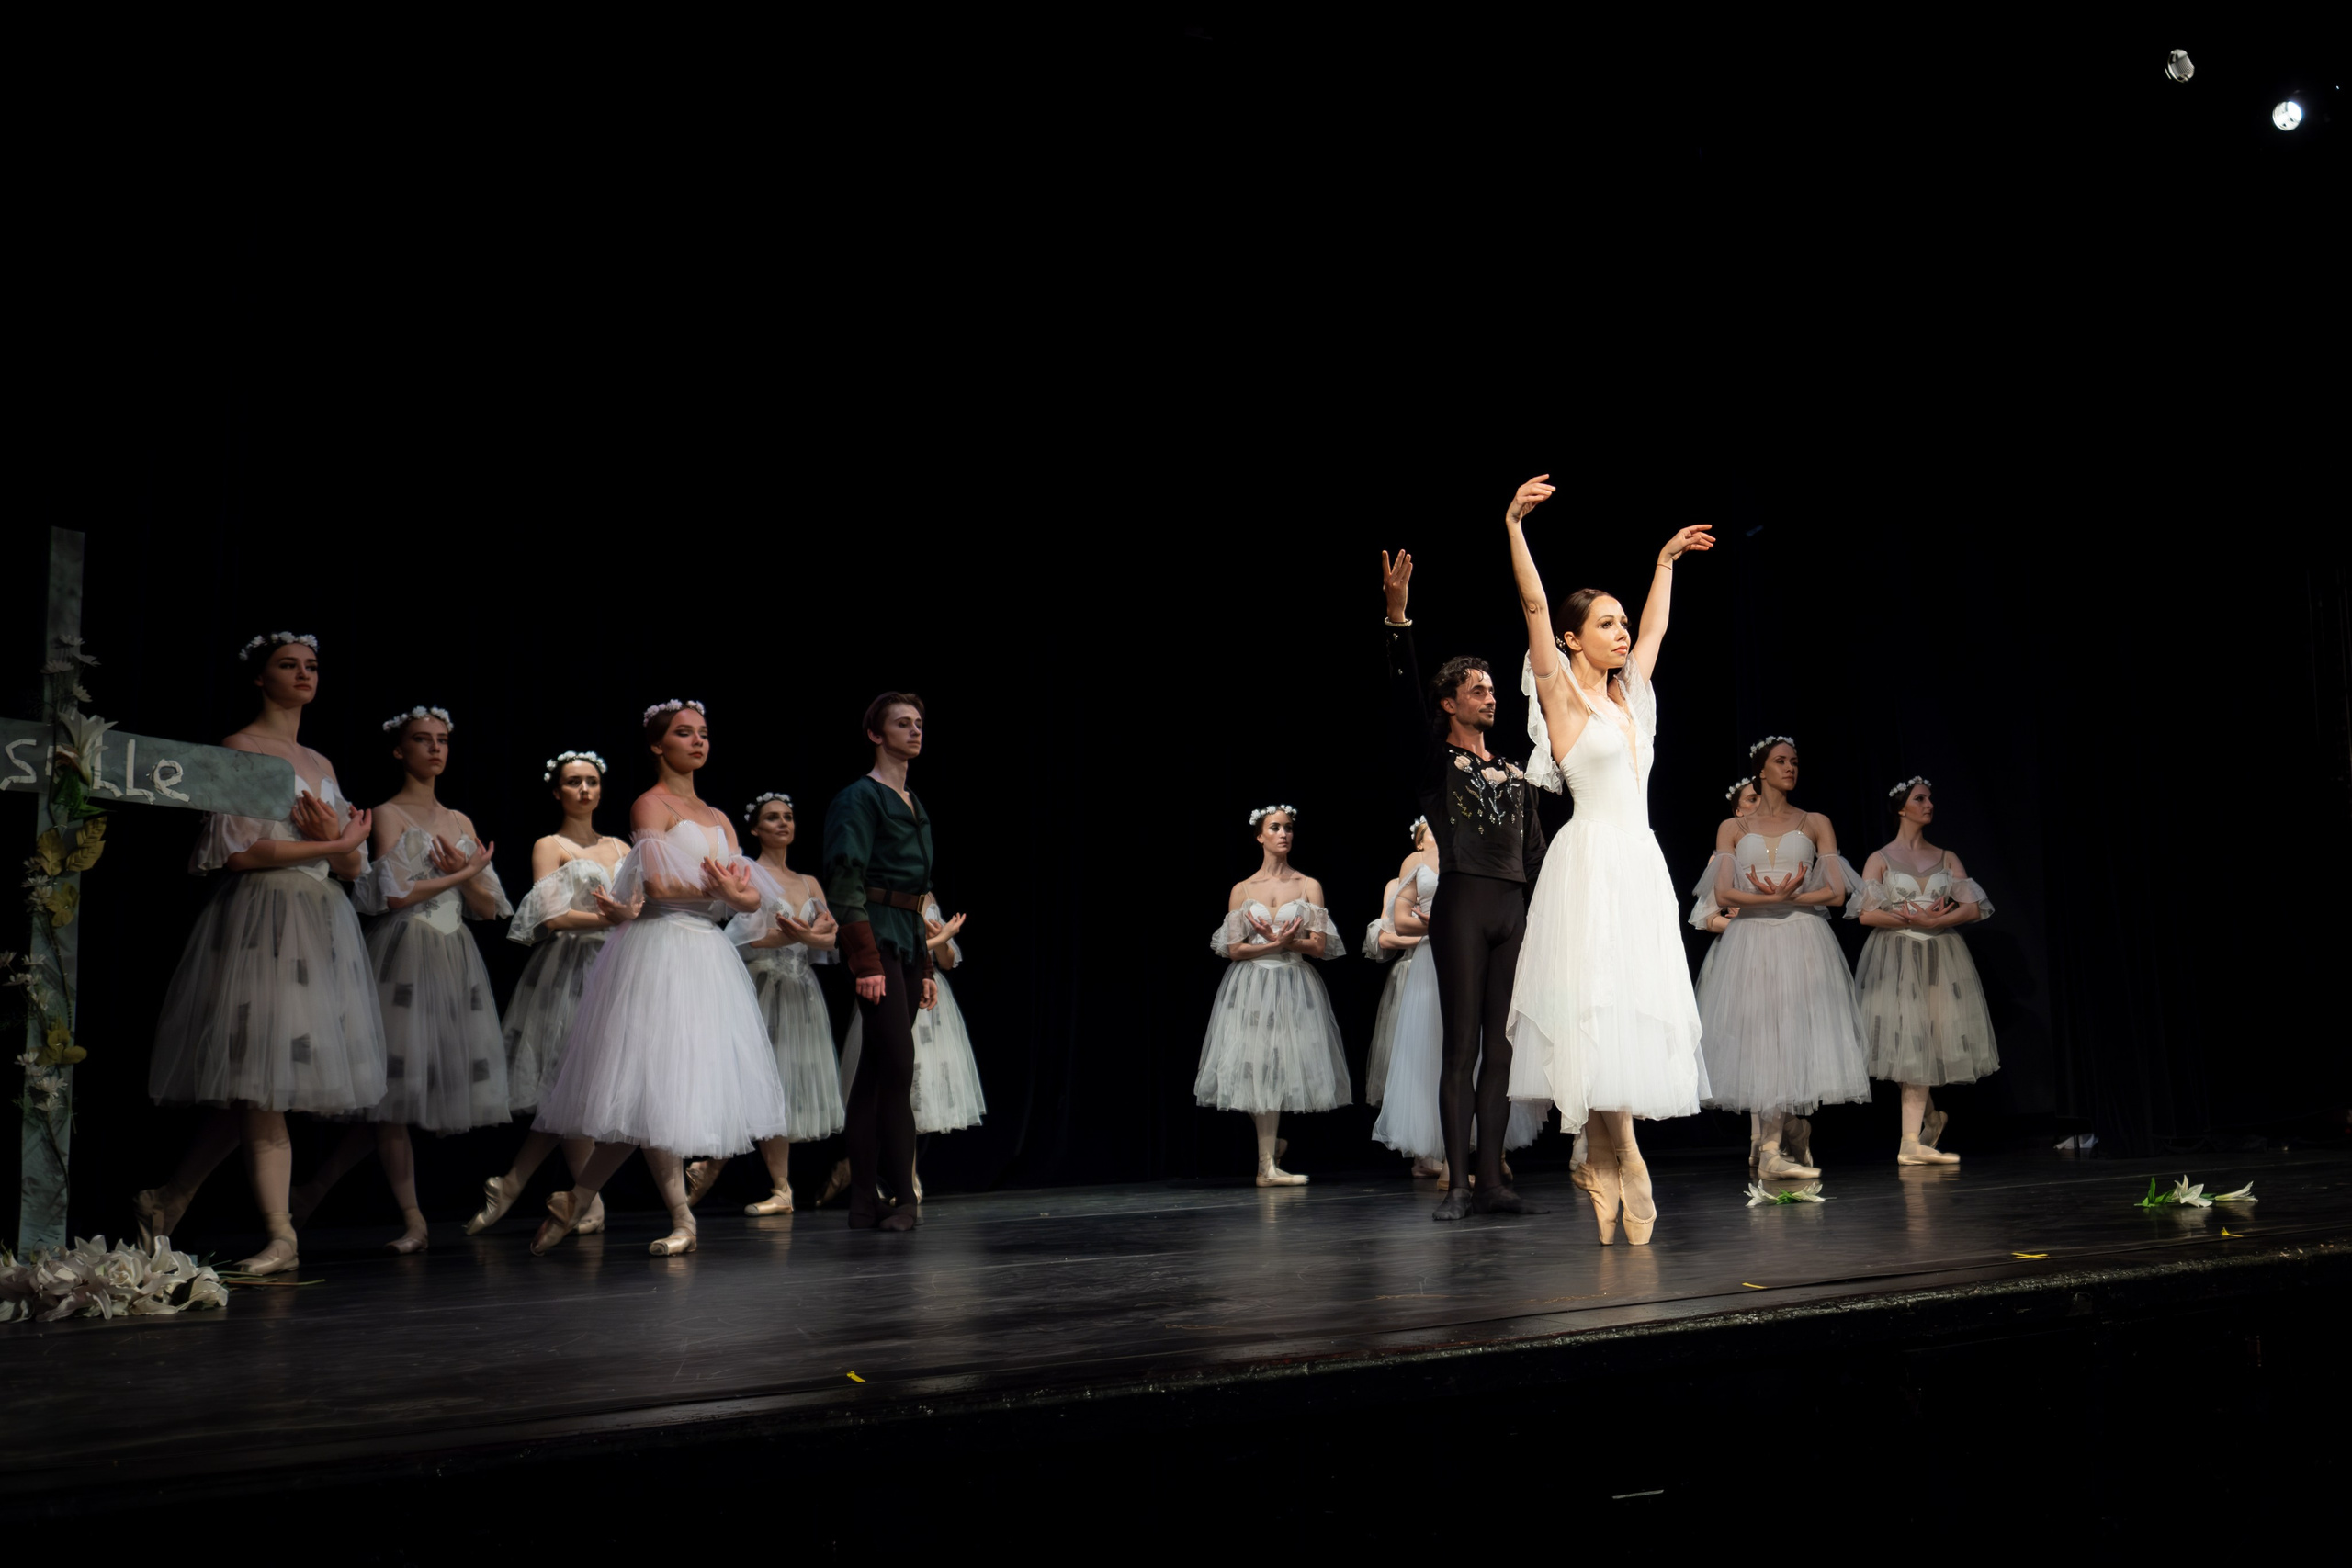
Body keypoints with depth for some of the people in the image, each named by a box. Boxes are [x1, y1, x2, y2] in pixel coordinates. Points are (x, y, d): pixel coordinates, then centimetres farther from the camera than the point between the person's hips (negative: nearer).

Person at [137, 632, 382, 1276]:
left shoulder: (321, 764, 20)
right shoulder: (240, 749, 0)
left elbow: (353, 868, 17)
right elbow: (237, 852, -11)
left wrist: (337, 838, -5)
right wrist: (328, 845, -8)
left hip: (322, 923, 7)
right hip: (261, 920, -7)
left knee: (257, 1084, 6)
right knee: (260, 1084, -8)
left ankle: (168, 1200, 20)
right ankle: (281, 1238, -7)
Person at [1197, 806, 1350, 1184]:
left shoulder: (1309, 886, 5)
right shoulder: (1242, 890, 6)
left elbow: (1319, 946, -2)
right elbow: (1234, 950, 0)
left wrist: (1280, 940, -15)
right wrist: (1276, 944, -13)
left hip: (1294, 988, 0)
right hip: (1251, 987, 0)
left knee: (1284, 1067, -4)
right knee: (1257, 1068, -5)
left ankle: (1268, 1165, 6)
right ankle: (1270, 1153, 11)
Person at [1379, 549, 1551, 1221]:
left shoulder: (1515, 774, 22)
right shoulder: (1435, 763, 6)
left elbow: (1536, 852, 20)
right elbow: (1405, 700, -10)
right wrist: (1398, 617, -21)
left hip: (1515, 912, 5)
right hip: (1463, 906, -5)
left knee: (1502, 1046, 3)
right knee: (1461, 1045, -7)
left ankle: (1492, 1181, 7)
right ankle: (1456, 1184, -4)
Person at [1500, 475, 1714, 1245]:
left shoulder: (1627, 693, 18)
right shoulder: (1561, 692, -1)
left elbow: (1656, 628, 33)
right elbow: (1533, 606, -11)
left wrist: (1666, 561, 40)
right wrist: (1514, 527, -20)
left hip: (1640, 866, 8)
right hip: (1592, 864, -7)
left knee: (1639, 1009, 3)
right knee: (1602, 1009, -11)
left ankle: (1599, 1163, 7)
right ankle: (1623, 1167, -9)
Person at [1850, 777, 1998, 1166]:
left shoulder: (1947, 858, 12)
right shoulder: (1880, 859, 4)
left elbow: (1973, 908, 1)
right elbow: (1866, 914, -6)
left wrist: (1932, 921, -12)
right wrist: (1907, 918, -14)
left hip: (1941, 958, 2)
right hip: (1896, 958, -2)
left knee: (1924, 1046, -2)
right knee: (1911, 1044, -6)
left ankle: (1912, 1143, 1)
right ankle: (1931, 1117, 15)